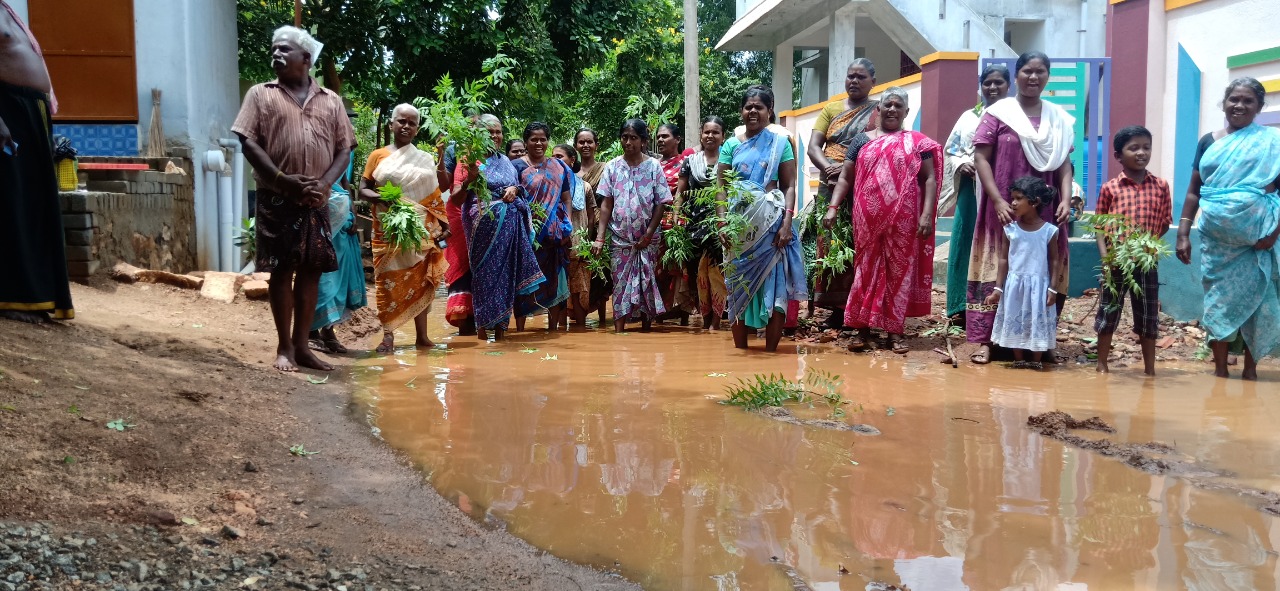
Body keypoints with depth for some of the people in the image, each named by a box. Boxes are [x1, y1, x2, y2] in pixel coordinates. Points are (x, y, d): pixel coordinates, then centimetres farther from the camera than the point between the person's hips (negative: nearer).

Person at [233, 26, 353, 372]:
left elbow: (344, 149, 8)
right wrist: (285, 181, -14)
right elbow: (248, 143, -2)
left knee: (311, 270, 4)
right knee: (281, 270, 0)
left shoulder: (331, 101, 12)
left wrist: (325, 183, -10)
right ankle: (284, 346, 9)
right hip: (277, 199, -2)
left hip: (317, 201, 2)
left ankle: (302, 345, 13)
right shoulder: (261, 95, 7)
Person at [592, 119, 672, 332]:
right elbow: (606, 205, 2)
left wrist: (648, 235, -9)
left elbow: (661, 204, -3)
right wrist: (599, 238, -5)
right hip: (620, 238, 1)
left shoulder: (653, 167, -2)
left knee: (646, 284, 6)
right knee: (620, 284, 0)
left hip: (647, 239, -1)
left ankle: (646, 331, 17)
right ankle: (619, 333, 1)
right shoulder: (613, 167, 2)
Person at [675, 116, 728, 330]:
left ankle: (715, 321, -1)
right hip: (696, 223, 2)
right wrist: (676, 219, 0)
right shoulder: (690, 161, 11)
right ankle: (705, 318, 15)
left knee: (717, 271, -6)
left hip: (720, 223, -2)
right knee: (699, 271, 4)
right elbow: (680, 192, 11)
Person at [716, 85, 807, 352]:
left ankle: (771, 350, 3)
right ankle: (739, 349, 14)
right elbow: (721, 188, 5)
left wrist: (787, 223, -11)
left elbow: (789, 187, 1)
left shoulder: (780, 143, 6)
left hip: (771, 224, -1)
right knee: (738, 286, 5)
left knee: (774, 284, -4)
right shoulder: (731, 145, 10)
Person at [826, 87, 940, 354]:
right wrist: (833, 207, -4)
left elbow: (929, 179, 3)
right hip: (868, 220, 1)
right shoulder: (862, 140, 11)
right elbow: (845, 178, 9)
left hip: (904, 221, -1)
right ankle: (863, 330, 9)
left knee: (899, 271, 3)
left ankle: (895, 330, 11)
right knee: (866, 269, 4)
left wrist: (927, 214, -8)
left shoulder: (917, 141, 8)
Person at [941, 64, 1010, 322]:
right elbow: (950, 150, 13)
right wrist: (961, 164, -6)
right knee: (967, 245, 3)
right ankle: (963, 307, 9)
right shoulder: (969, 117, 15)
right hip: (971, 190, 3)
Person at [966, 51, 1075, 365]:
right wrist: (998, 201, -14)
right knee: (998, 269, -2)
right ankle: (985, 339, 1)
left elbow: (1064, 163, 10)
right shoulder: (998, 113, -1)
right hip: (1005, 208, -3)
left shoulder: (1058, 118, 11)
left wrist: (1065, 199, -5)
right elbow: (980, 157, -6)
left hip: (1045, 211, 4)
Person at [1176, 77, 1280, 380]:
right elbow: (1193, 191, 11)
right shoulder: (1208, 142, 9)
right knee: (1218, 299, 4)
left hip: (1255, 236, -2)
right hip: (1215, 237, 2)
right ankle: (1220, 369, 12)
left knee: (1254, 297, 2)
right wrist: (1182, 233, 4)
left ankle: (1250, 368, 15)